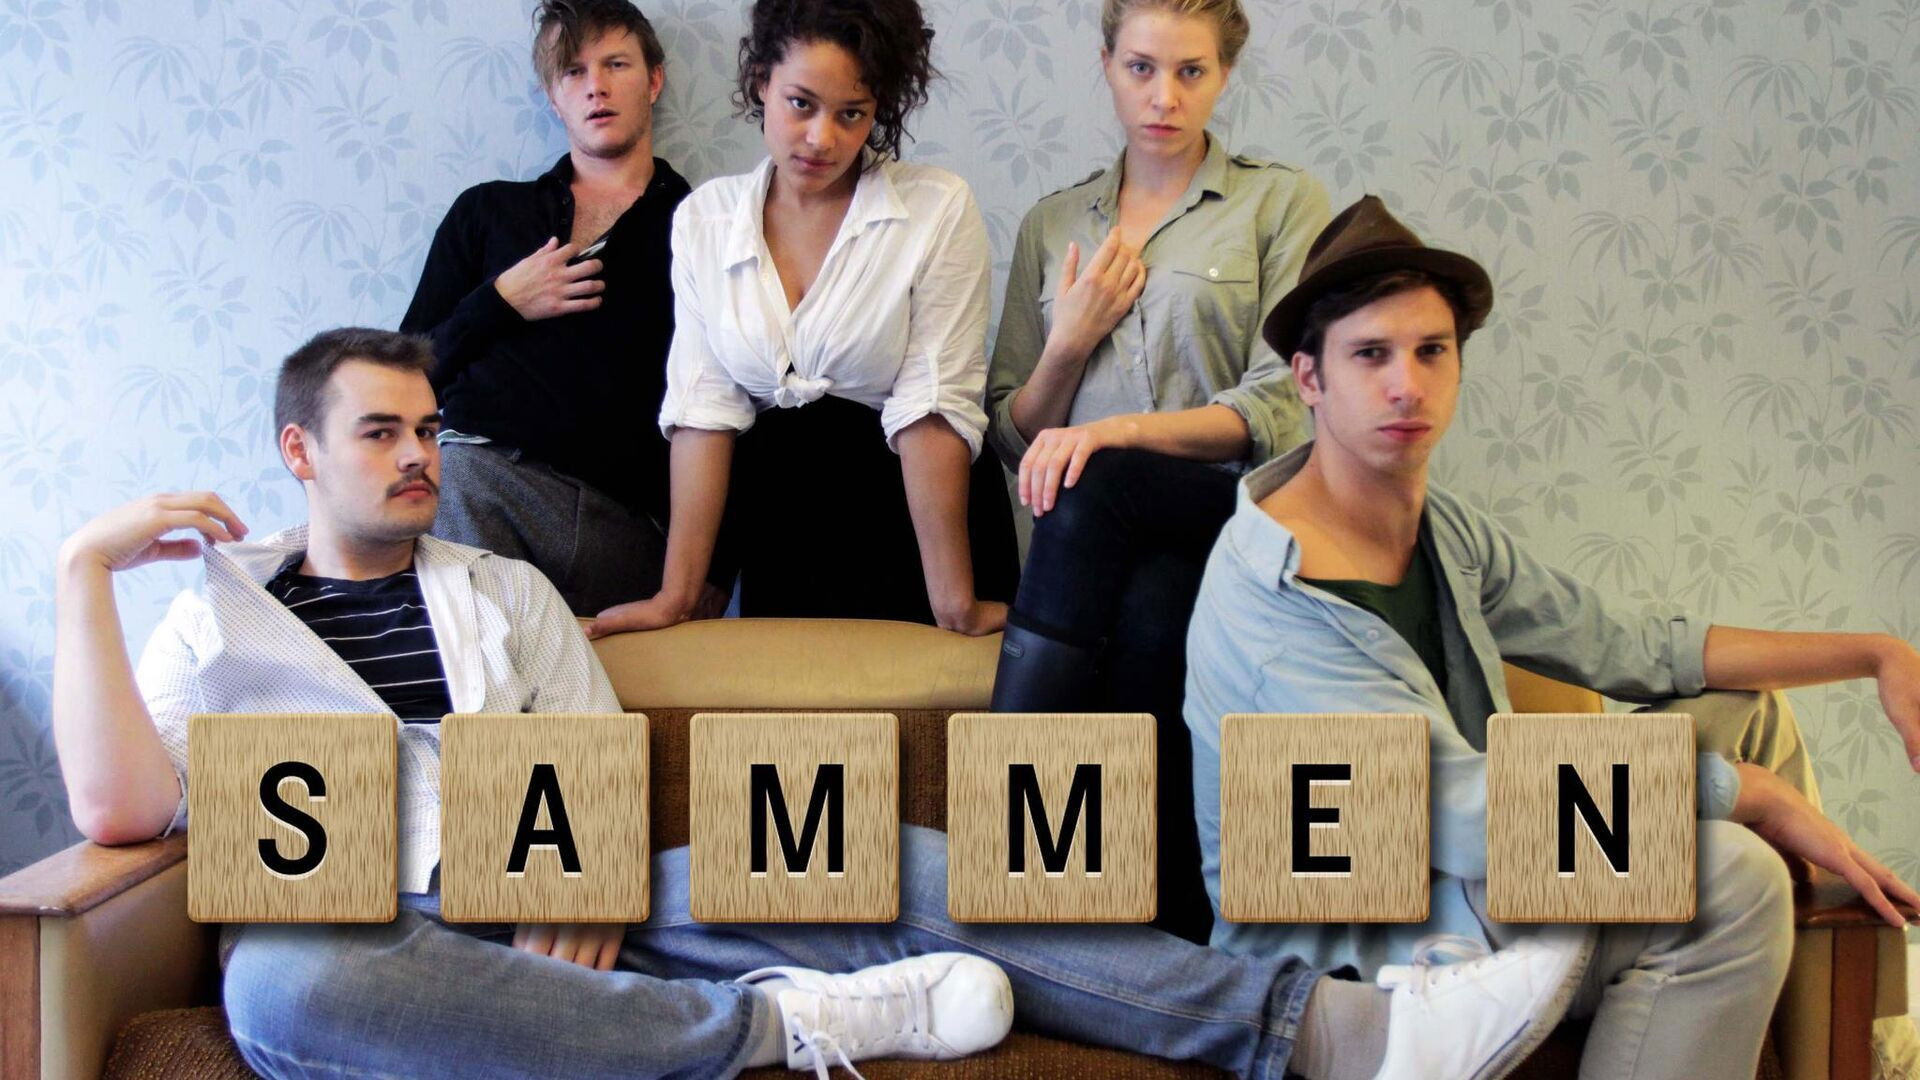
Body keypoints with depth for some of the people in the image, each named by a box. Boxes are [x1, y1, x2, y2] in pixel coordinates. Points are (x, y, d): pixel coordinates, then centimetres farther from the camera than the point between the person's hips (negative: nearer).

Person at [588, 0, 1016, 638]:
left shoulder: (938, 209, -10)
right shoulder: (703, 219, 0)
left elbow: (931, 409, -16)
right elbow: (704, 407, -5)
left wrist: (955, 603, -20)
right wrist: (677, 595, -11)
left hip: (913, 521, -3)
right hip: (776, 531, 3)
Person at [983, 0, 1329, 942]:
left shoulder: (1281, 203, 10)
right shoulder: (1052, 225, 20)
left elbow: (1279, 413, -3)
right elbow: (1014, 440, 18)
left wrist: (1116, 430, -16)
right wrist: (1068, 344, -1)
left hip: (1239, 519, -3)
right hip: (1106, 547, 3)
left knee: (1095, 492, -35)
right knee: (1143, 620, -34)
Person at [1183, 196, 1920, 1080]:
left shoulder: (1447, 531, 3)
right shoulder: (1273, 598, -26)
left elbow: (1631, 651, 10)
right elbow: (1467, 816, -32)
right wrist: (1753, 792, -24)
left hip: (1459, 875, 10)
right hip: (1348, 952, -10)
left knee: (1747, 709, 11)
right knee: (1728, 875, -27)